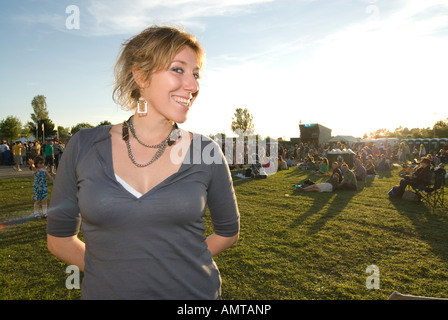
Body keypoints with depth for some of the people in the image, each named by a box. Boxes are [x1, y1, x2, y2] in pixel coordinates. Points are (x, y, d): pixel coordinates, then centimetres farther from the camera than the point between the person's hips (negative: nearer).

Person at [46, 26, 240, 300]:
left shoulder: (206, 152, -10)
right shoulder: (84, 147, -8)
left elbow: (228, 231, 2)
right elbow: (59, 238, 3)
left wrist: (178, 268, -1)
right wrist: (115, 270, -3)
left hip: (194, 292, 0)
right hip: (105, 291, 1)